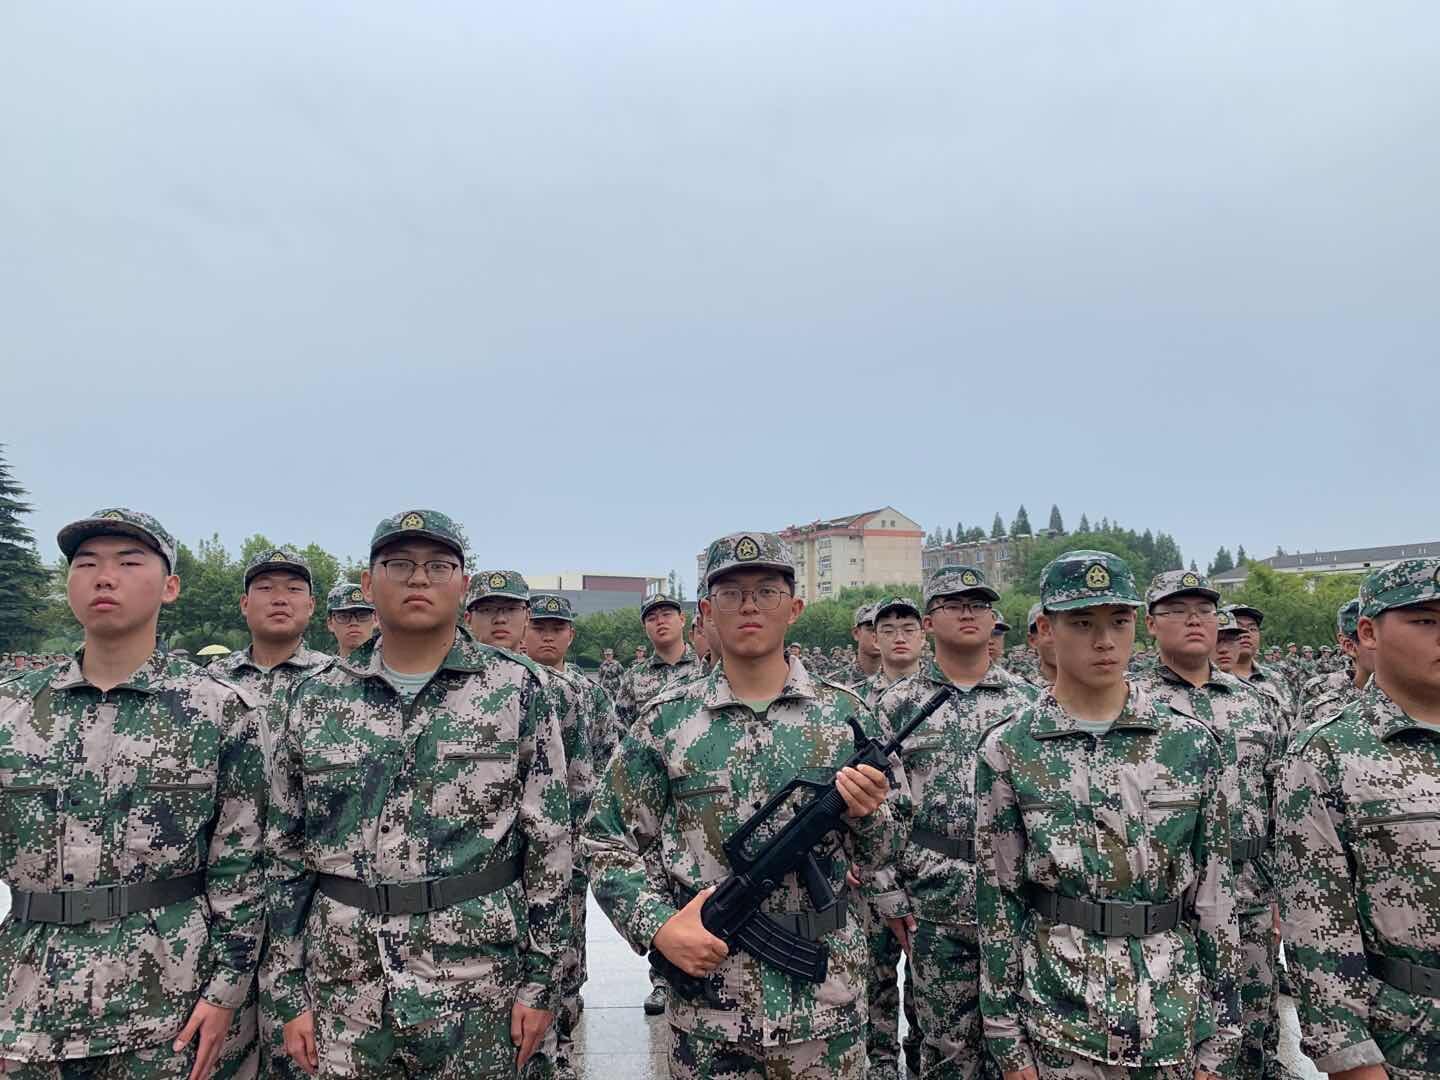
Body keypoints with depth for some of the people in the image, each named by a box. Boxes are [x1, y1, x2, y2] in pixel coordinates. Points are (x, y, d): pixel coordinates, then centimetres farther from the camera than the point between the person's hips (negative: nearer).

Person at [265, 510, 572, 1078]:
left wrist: (540, 980, -5)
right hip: (344, 994, 3)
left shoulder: (517, 689, -6)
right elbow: (286, 855, 6)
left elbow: (549, 845, -5)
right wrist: (289, 991, 5)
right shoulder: (315, 699, 2)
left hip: (478, 991, -2)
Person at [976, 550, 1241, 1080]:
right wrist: (1006, 1036, -3)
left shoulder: (1191, 744, -3)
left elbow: (1216, 893, 2)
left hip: (1174, 1023, 2)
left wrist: (1219, 1034, 3)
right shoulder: (1007, 751, -8)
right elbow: (997, 901, -4)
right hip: (1056, 1022, -1)